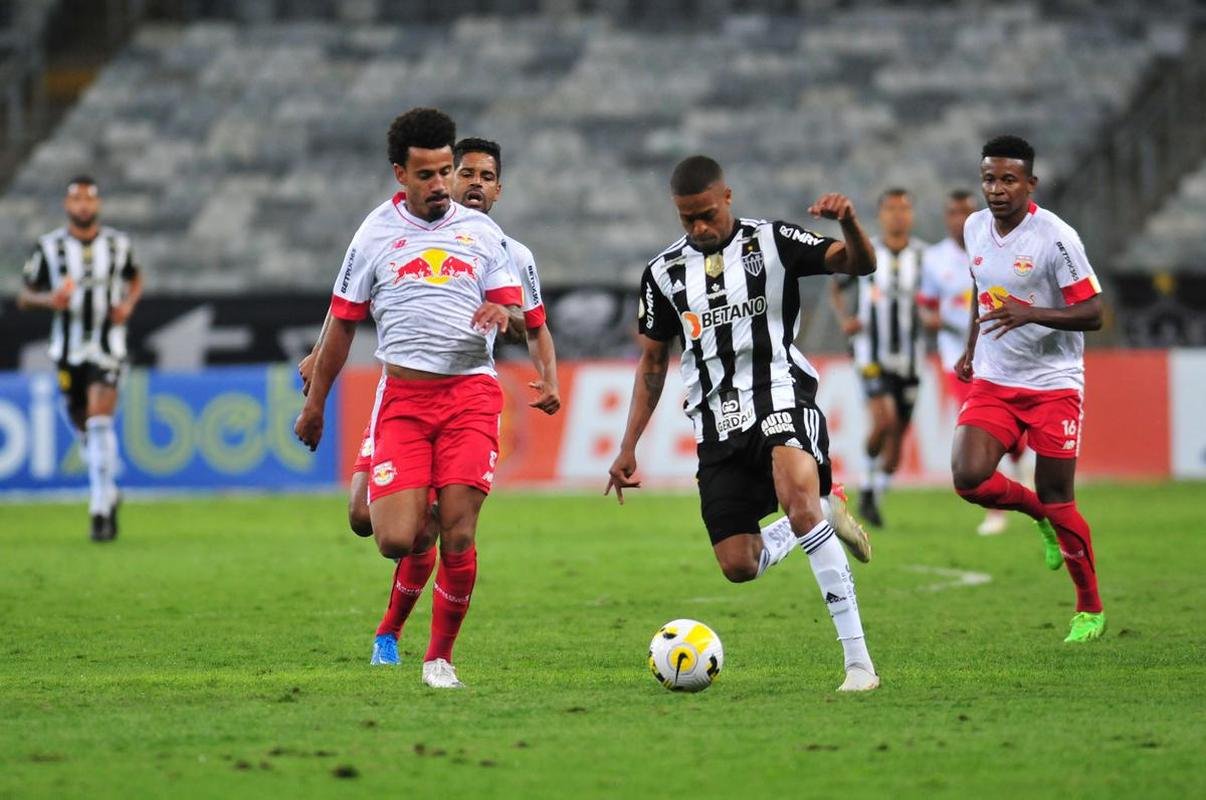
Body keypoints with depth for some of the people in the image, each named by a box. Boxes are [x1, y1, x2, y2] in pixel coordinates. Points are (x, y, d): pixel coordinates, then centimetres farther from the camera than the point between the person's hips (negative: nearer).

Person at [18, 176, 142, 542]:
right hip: (68, 350, 2)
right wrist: (48, 300, -18)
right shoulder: (49, 247, -2)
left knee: (100, 422, -17)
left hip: (107, 346, -2)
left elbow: (135, 279, 20)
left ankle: (101, 510, -17)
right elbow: (24, 296, 3)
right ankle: (109, 492, 33)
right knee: (84, 429, 9)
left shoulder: (118, 244, 2)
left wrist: (128, 303, -1)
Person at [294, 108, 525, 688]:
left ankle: (440, 657, 9)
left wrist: (503, 314, -16)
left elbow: (514, 309, 9)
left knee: (458, 537, -8)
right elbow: (343, 322, 12)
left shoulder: (481, 231, 9)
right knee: (396, 542, -12)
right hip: (403, 395, -1)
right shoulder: (376, 233, 6)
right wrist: (315, 403, 13)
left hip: (471, 394, 1)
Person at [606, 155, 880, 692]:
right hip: (717, 425, 4)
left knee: (799, 500, -33)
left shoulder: (772, 242, -1)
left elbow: (859, 264, -11)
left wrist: (849, 224, -33)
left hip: (781, 399, -4)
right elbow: (653, 360, 18)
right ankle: (822, 515, 28)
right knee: (738, 567, -4)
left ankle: (858, 660, -31)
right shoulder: (665, 273, 10)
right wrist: (628, 447, 14)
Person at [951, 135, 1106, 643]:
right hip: (992, 380, 5)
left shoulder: (1055, 237, -16)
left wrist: (1031, 314, -29)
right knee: (969, 478, -16)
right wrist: (972, 348, 18)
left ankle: (1090, 609, 17)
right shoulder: (974, 228, 4)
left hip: (1053, 385, -5)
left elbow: (1092, 314, -16)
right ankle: (1040, 514, 17)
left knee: (1056, 499, -2)